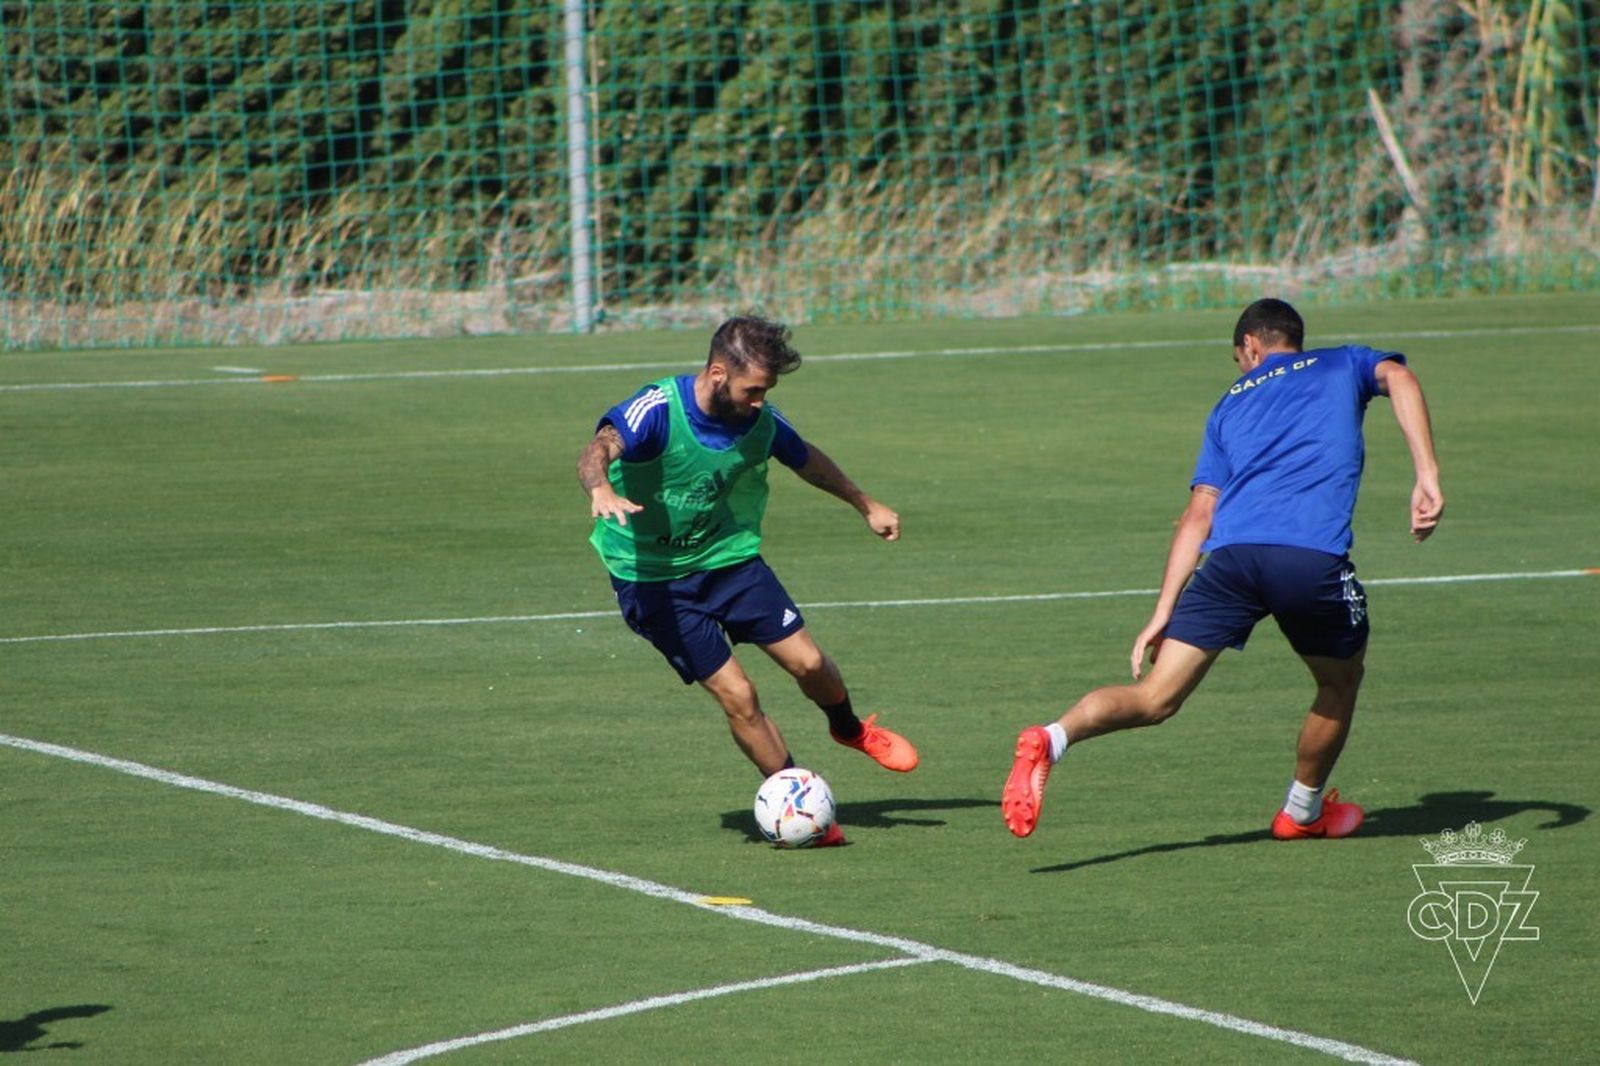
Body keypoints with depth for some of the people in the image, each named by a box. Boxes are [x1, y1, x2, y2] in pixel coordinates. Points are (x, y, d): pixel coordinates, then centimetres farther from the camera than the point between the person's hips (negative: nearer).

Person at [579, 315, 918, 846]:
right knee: (736, 695, -11)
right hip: (655, 577, -5)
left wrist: (867, 506, 28)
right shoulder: (657, 409, -25)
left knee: (807, 662, -2)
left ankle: (850, 728, 33)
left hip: (730, 556, 5)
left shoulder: (759, 419, -7)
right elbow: (598, 449, -44)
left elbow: (806, 459, 15)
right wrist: (601, 490, -67)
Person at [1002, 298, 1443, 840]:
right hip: (1314, 555, -2)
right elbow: (1397, 376, 2)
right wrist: (1427, 475, -4)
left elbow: (1199, 516, 20)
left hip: (1232, 552, 2)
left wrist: (1162, 613, 16)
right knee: (1340, 682, 26)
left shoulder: (1231, 403, 29)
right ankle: (1302, 811, 39)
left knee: (1154, 698, -2)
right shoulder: (1342, 365, 26)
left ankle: (1050, 740, -26)